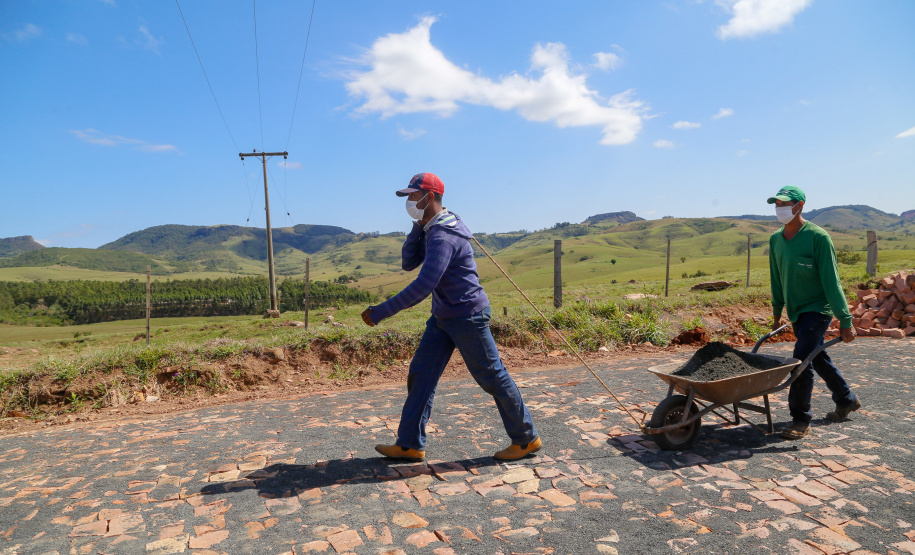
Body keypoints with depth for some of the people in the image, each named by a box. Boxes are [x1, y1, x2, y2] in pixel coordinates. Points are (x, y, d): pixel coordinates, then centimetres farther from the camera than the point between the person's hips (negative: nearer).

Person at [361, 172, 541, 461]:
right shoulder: (431, 229, 9)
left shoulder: (444, 236, -24)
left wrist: (381, 312, -30)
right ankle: (410, 444, 17)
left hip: (468, 316, -10)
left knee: (492, 378, 2)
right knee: (420, 374, 7)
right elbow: (409, 262, 8)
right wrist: (418, 227, -5)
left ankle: (526, 439, 20)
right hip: (443, 317, 10)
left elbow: (423, 285, -32)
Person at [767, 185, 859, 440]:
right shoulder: (775, 239, 3)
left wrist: (845, 321, -15)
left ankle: (800, 420, -1)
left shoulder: (817, 237, -16)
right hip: (796, 312, 7)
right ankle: (846, 400, 41)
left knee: (802, 360, -13)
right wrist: (777, 312, 16)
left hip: (817, 309, -7)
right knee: (818, 358, 19)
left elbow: (831, 282, -17)